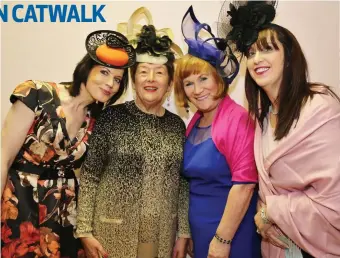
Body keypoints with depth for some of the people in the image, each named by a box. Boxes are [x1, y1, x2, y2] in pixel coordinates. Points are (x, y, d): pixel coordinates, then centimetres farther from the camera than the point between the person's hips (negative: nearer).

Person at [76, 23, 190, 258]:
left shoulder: (177, 125, 2)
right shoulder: (112, 117, -9)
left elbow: (182, 183, 5)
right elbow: (89, 175, -8)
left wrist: (184, 232, 5)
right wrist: (84, 230, -11)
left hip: (162, 235, 3)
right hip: (114, 233, -3)